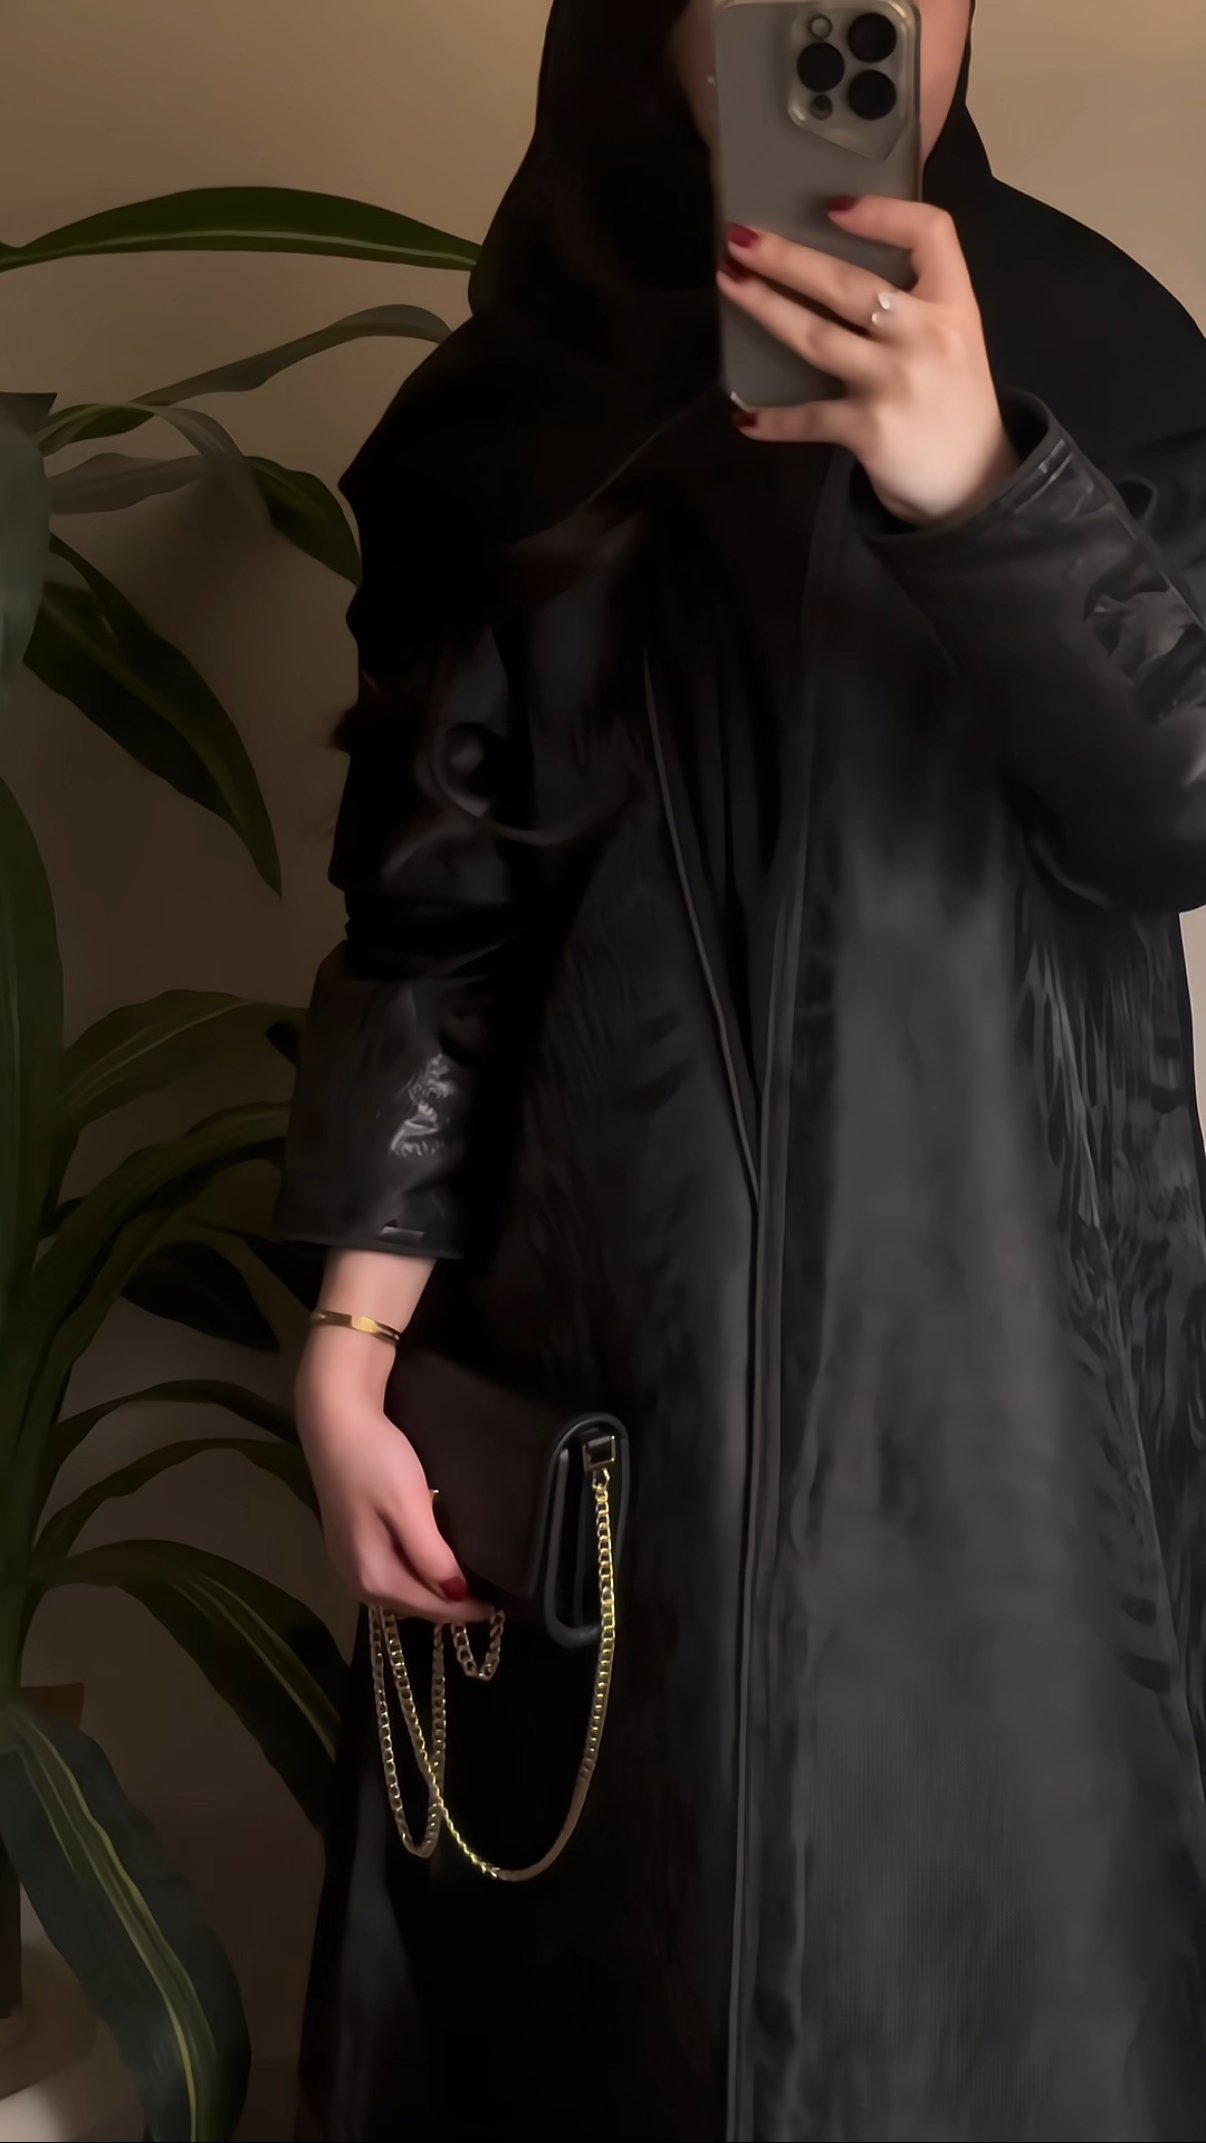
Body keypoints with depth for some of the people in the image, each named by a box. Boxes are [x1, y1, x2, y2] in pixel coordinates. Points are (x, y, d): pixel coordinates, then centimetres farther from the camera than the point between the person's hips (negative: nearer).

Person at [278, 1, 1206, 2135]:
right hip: (620, 1349, 0)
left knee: (983, 1946, 6)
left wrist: (970, 481, -26)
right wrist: (353, 1337, -7)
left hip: (999, 1339, 0)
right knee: (630, 1952, 6)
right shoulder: (517, 418, 3)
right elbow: (430, 913, 1)